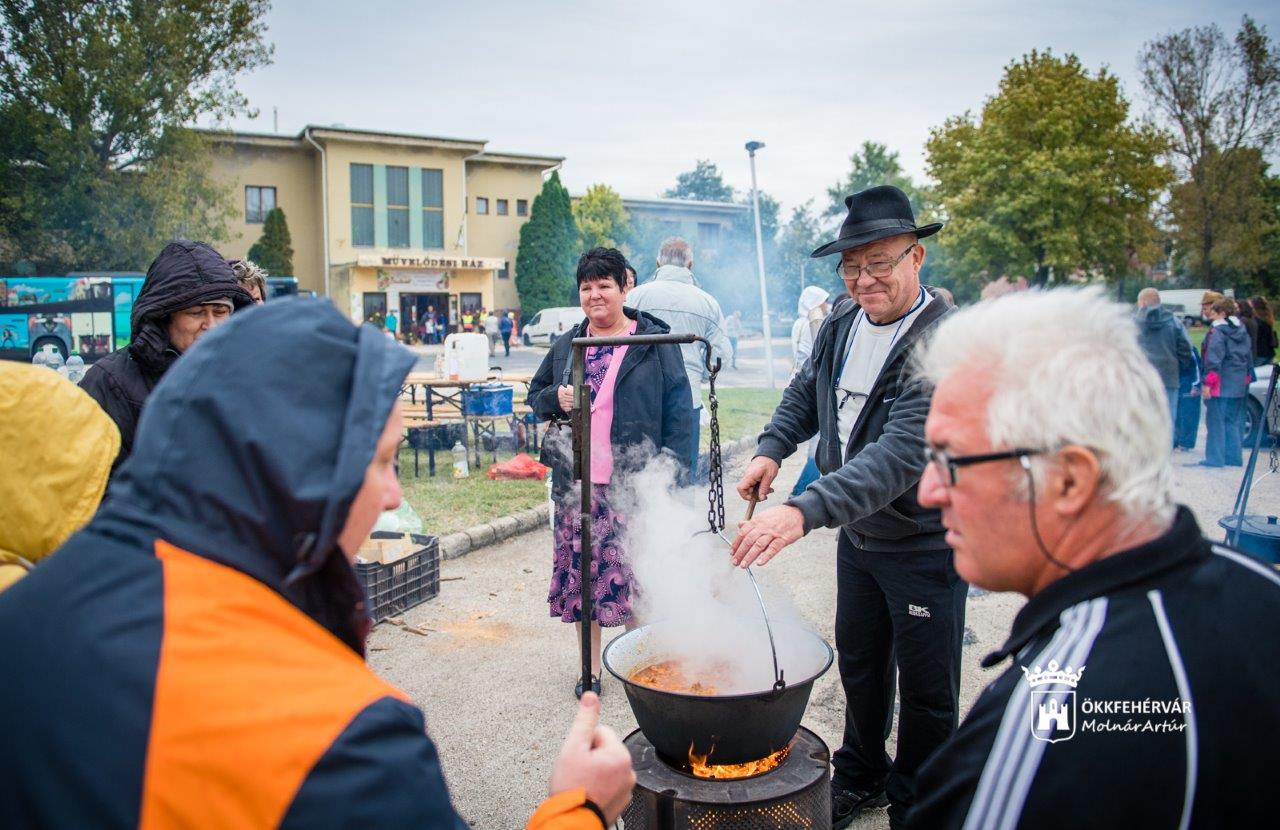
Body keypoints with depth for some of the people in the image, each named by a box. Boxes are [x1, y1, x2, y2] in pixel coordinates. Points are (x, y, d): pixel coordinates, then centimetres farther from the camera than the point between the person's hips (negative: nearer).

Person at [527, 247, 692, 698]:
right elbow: (535, 395, 21)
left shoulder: (654, 340, 0)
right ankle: (591, 667, 23)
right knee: (582, 569, 8)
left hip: (633, 480, -4)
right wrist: (556, 399, -3)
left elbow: (679, 408, -2)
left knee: (637, 569, 2)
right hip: (577, 481, 4)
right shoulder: (566, 346, 12)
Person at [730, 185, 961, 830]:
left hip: (924, 544, -7)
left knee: (927, 691, 11)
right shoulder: (842, 322, -3)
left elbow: (901, 454, -38)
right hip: (856, 532, 7)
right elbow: (805, 394, 14)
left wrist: (804, 512, -48)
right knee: (858, 664, 23)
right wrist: (771, 448, -4)